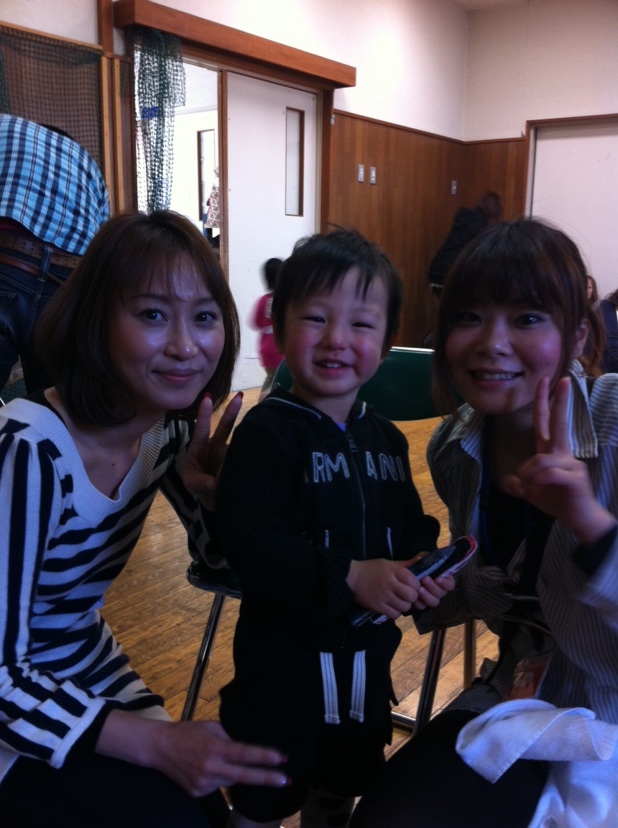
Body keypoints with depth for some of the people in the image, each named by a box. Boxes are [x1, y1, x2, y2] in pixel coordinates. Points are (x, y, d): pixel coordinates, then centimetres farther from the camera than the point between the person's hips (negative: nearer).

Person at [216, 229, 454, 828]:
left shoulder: (385, 438, 2)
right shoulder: (267, 432, -19)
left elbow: (411, 525, 9)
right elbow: (249, 542, -26)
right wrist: (349, 575, -32)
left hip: (369, 650, 6)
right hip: (285, 654, -6)